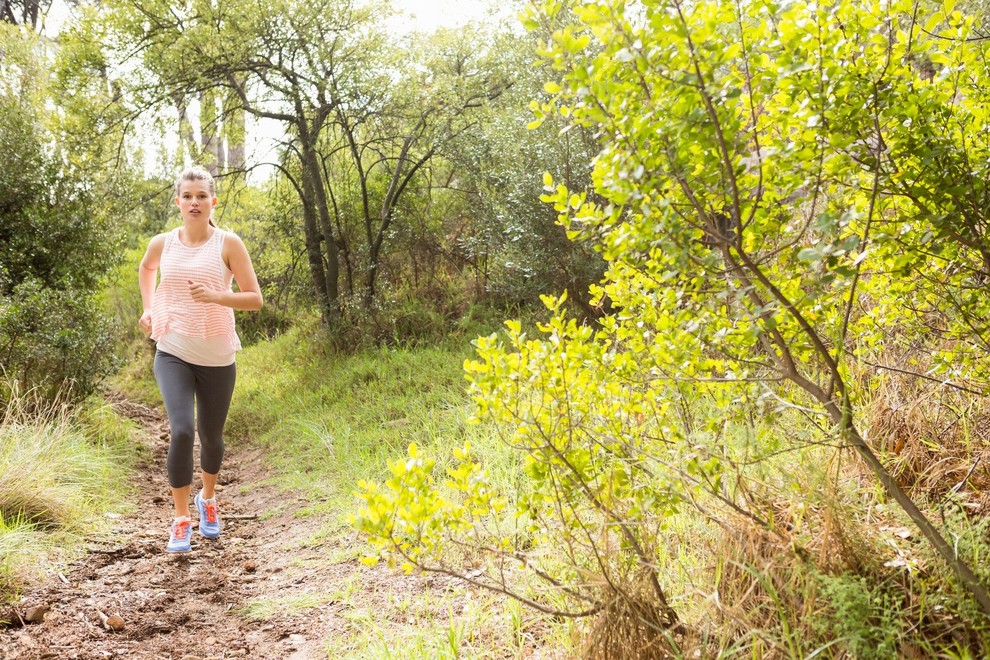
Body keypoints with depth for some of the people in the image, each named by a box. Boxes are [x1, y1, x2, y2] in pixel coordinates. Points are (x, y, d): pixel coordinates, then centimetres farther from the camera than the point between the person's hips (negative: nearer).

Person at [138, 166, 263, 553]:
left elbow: (255, 299, -9)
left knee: (211, 436, 12)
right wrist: (149, 309, 13)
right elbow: (146, 269, 25)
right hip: (173, 354, 1)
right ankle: (181, 519, -1)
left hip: (217, 357, 0)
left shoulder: (228, 244, -7)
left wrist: (214, 296, -23)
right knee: (181, 431, -17)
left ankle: (208, 498, 42)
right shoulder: (162, 243, 1)